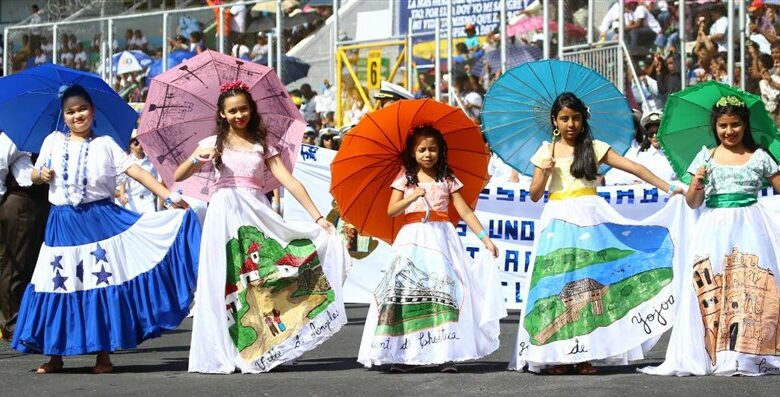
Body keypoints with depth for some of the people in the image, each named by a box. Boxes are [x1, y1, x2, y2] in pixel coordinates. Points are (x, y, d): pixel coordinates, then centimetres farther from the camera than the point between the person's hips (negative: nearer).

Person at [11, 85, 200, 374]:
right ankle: (54, 356, 12)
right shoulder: (53, 141, 9)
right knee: (59, 285, 2)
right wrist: (42, 174, -7)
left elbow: (135, 171, -4)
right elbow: (35, 176, 18)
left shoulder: (105, 144, 5)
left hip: (100, 219, -1)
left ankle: (103, 354, 7)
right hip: (63, 223, 1)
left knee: (102, 282, -3)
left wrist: (169, 197, -13)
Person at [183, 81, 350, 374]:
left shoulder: (262, 146, 13)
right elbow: (178, 177, 5)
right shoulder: (214, 143, 11)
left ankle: (258, 349, 2)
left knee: (259, 281, -3)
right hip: (224, 214, -1)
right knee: (224, 281, -5)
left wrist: (317, 217, -5)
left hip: (257, 215, 1)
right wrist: (197, 158, -15)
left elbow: (289, 182, 4)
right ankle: (221, 352, 0)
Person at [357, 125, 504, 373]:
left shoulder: (447, 180, 11)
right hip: (413, 239, 0)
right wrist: (413, 197, -12)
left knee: (444, 291, -12)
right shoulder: (405, 178, 11)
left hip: (441, 238, 0)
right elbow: (391, 210, 3)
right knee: (406, 291, -10)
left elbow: (465, 211, 7)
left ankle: (446, 355, -13)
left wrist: (485, 238, -1)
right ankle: (405, 354, -7)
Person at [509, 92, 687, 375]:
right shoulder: (546, 152, 11)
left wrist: (669, 188, -8)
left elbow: (634, 168, 0)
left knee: (588, 282, -5)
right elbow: (534, 195, 11)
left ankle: (584, 354, -2)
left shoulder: (594, 148, 6)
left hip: (588, 221, -1)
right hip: (557, 222, 1)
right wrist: (544, 172, -8)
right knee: (557, 284, -5)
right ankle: (558, 354, -3)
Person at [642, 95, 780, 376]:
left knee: (752, 289, -9)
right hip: (714, 229, 1)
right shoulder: (706, 157, 9)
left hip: (750, 229, -1)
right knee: (709, 289, -6)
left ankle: (749, 354, -4)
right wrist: (696, 186, -11)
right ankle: (709, 354, -2)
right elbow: (693, 203, 8)